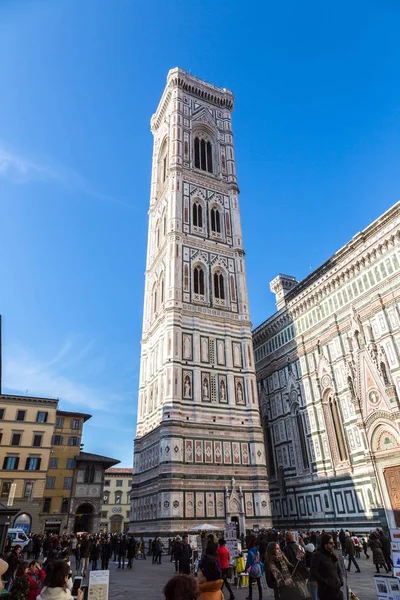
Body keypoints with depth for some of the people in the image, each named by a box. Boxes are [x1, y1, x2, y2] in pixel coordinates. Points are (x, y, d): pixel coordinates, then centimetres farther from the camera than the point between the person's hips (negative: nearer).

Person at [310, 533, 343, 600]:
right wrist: (325, 582, -18)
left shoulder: (333, 554, 11)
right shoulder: (317, 555, -12)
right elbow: (313, 573, -17)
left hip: (337, 590, 7)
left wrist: (340, 581, 7)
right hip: (326, 591, -7)